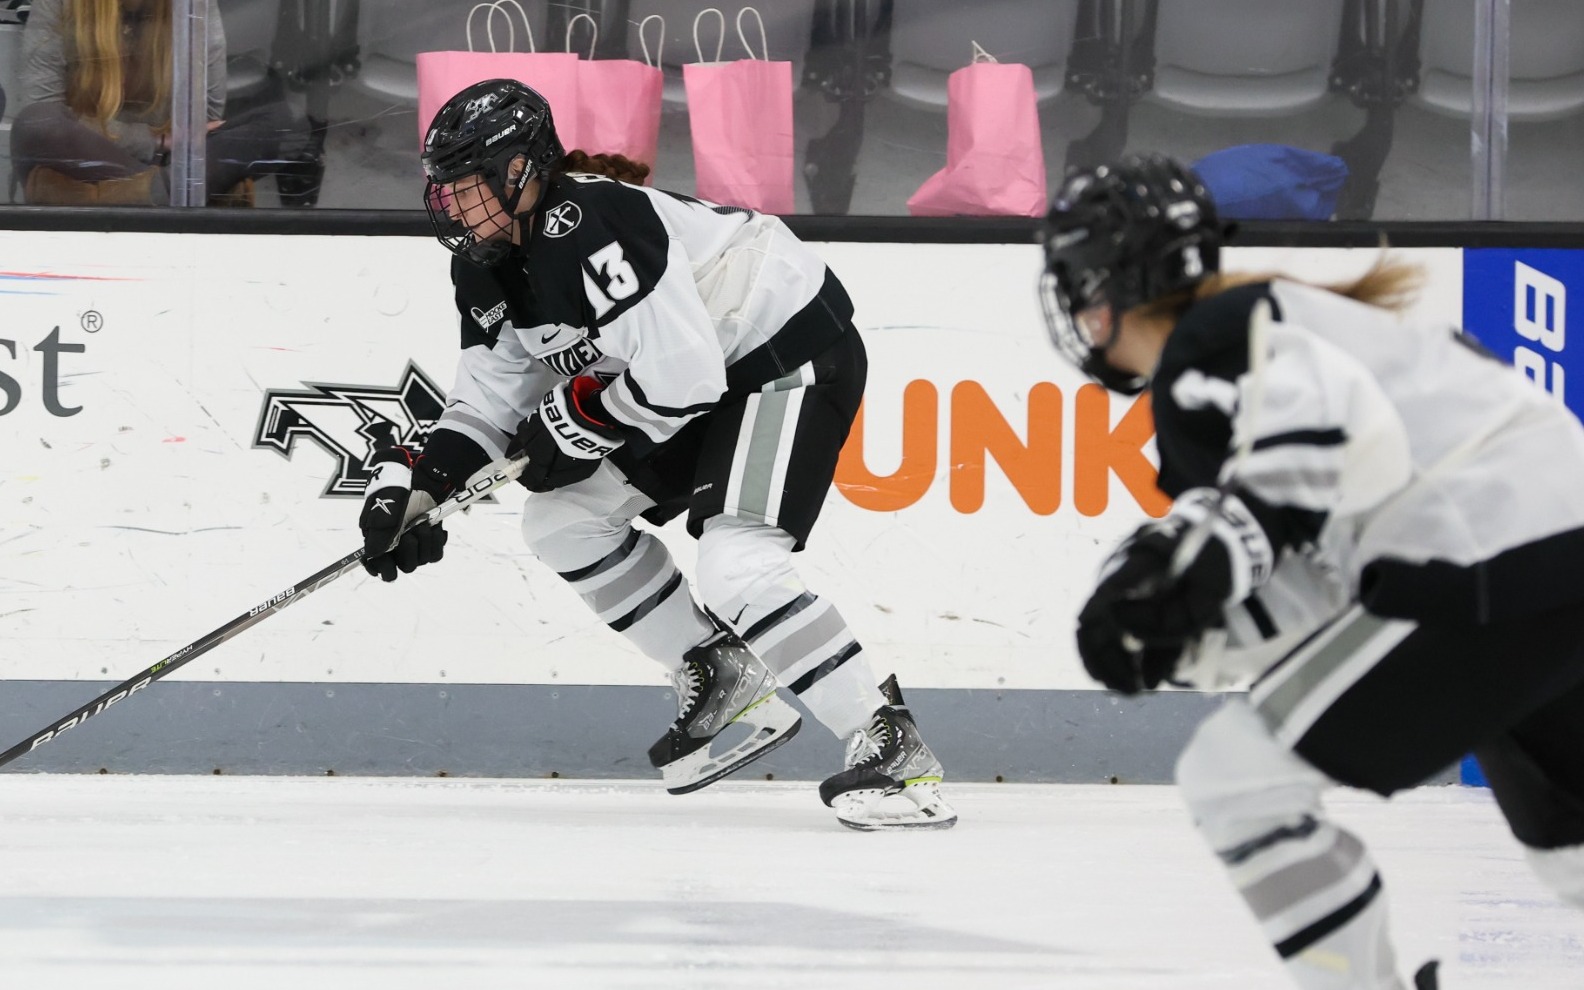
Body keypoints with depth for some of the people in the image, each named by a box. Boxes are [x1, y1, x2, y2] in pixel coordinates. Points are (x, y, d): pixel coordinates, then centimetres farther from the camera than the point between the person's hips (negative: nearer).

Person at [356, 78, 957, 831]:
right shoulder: (489, 268, 2)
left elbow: (682, 375, -31)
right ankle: (722, 683, 16)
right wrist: (413, 484, -7)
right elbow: (489, 401, 8)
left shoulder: (590, 227, -29)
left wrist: (572, 422, -18)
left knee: (737, 567, -25)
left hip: (793, 350, -11)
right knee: (563, 517, 9)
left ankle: (892, 747, -21)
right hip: (714, 368, 11)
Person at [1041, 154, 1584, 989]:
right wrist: (1176, 632, 3)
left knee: (1237, 773, -5)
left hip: (1488, 582, -10)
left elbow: (1337, 417, -27)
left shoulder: (1201, 349, -6)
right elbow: (1313, 586, 15)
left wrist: (1216, 552, -28)